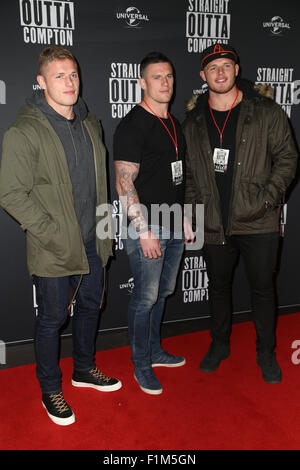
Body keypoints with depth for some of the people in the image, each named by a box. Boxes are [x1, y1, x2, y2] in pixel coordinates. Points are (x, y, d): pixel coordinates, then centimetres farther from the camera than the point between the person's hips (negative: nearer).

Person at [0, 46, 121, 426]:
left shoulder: (91, 124, 8)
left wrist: (102, 223, 10)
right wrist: (52, 234, -19)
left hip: (92, 241, 7)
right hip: (53, 249, -6)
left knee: (90, 306, 20)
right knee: (53, 318, 8)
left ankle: (84, 369, 45)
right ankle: (51, 391, 31)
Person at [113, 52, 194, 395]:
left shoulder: (173, 123, 15)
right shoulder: (132, 126, -11)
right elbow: (124, 184, -17)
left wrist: (184, 219, 18)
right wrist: (144, 231, -21)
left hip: (173, 226, 8)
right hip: (146, 228, -8)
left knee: (162, 292, 17)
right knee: (145, 298, 1)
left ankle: (154, 352, 35)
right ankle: (141, 365, 19)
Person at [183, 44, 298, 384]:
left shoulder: (266, 111, -1)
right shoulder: (194, 120, 7)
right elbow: (189, 172, 11)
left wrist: (267, 198, -13)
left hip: (258, 222, -2)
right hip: (214, 224, 3)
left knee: (262, 287, 8)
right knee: (218, 286, 16)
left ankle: (266, 353, 30)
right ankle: (220, 345, 37)